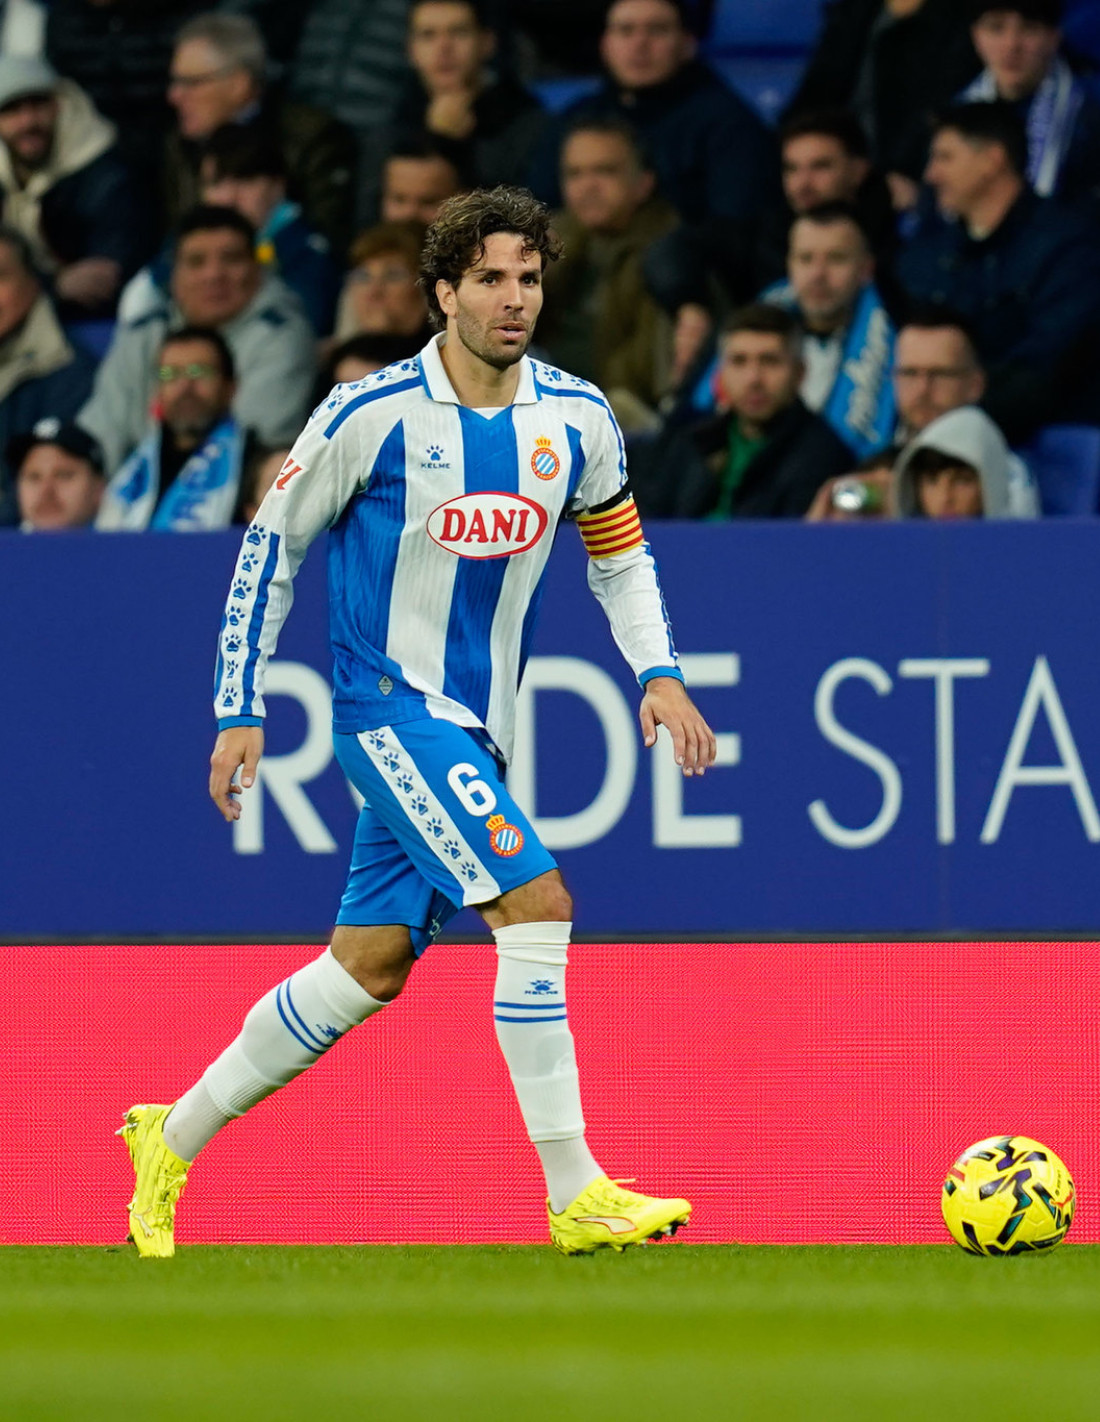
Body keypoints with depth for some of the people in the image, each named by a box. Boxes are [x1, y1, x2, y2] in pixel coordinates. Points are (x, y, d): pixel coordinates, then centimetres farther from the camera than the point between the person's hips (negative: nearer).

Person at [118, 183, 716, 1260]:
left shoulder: (575, 417, 2)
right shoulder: (373, 413, -12)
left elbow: (617, 546, 19)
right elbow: (270, 543, -1)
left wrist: (658, 672, 4)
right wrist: (239, 709, -3)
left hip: (476, 726, 7)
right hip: (390, 707, -7)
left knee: (371, 967, 10)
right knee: (536, 902, -21)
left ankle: (173, 1138, 26)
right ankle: (575, 1197, -18)